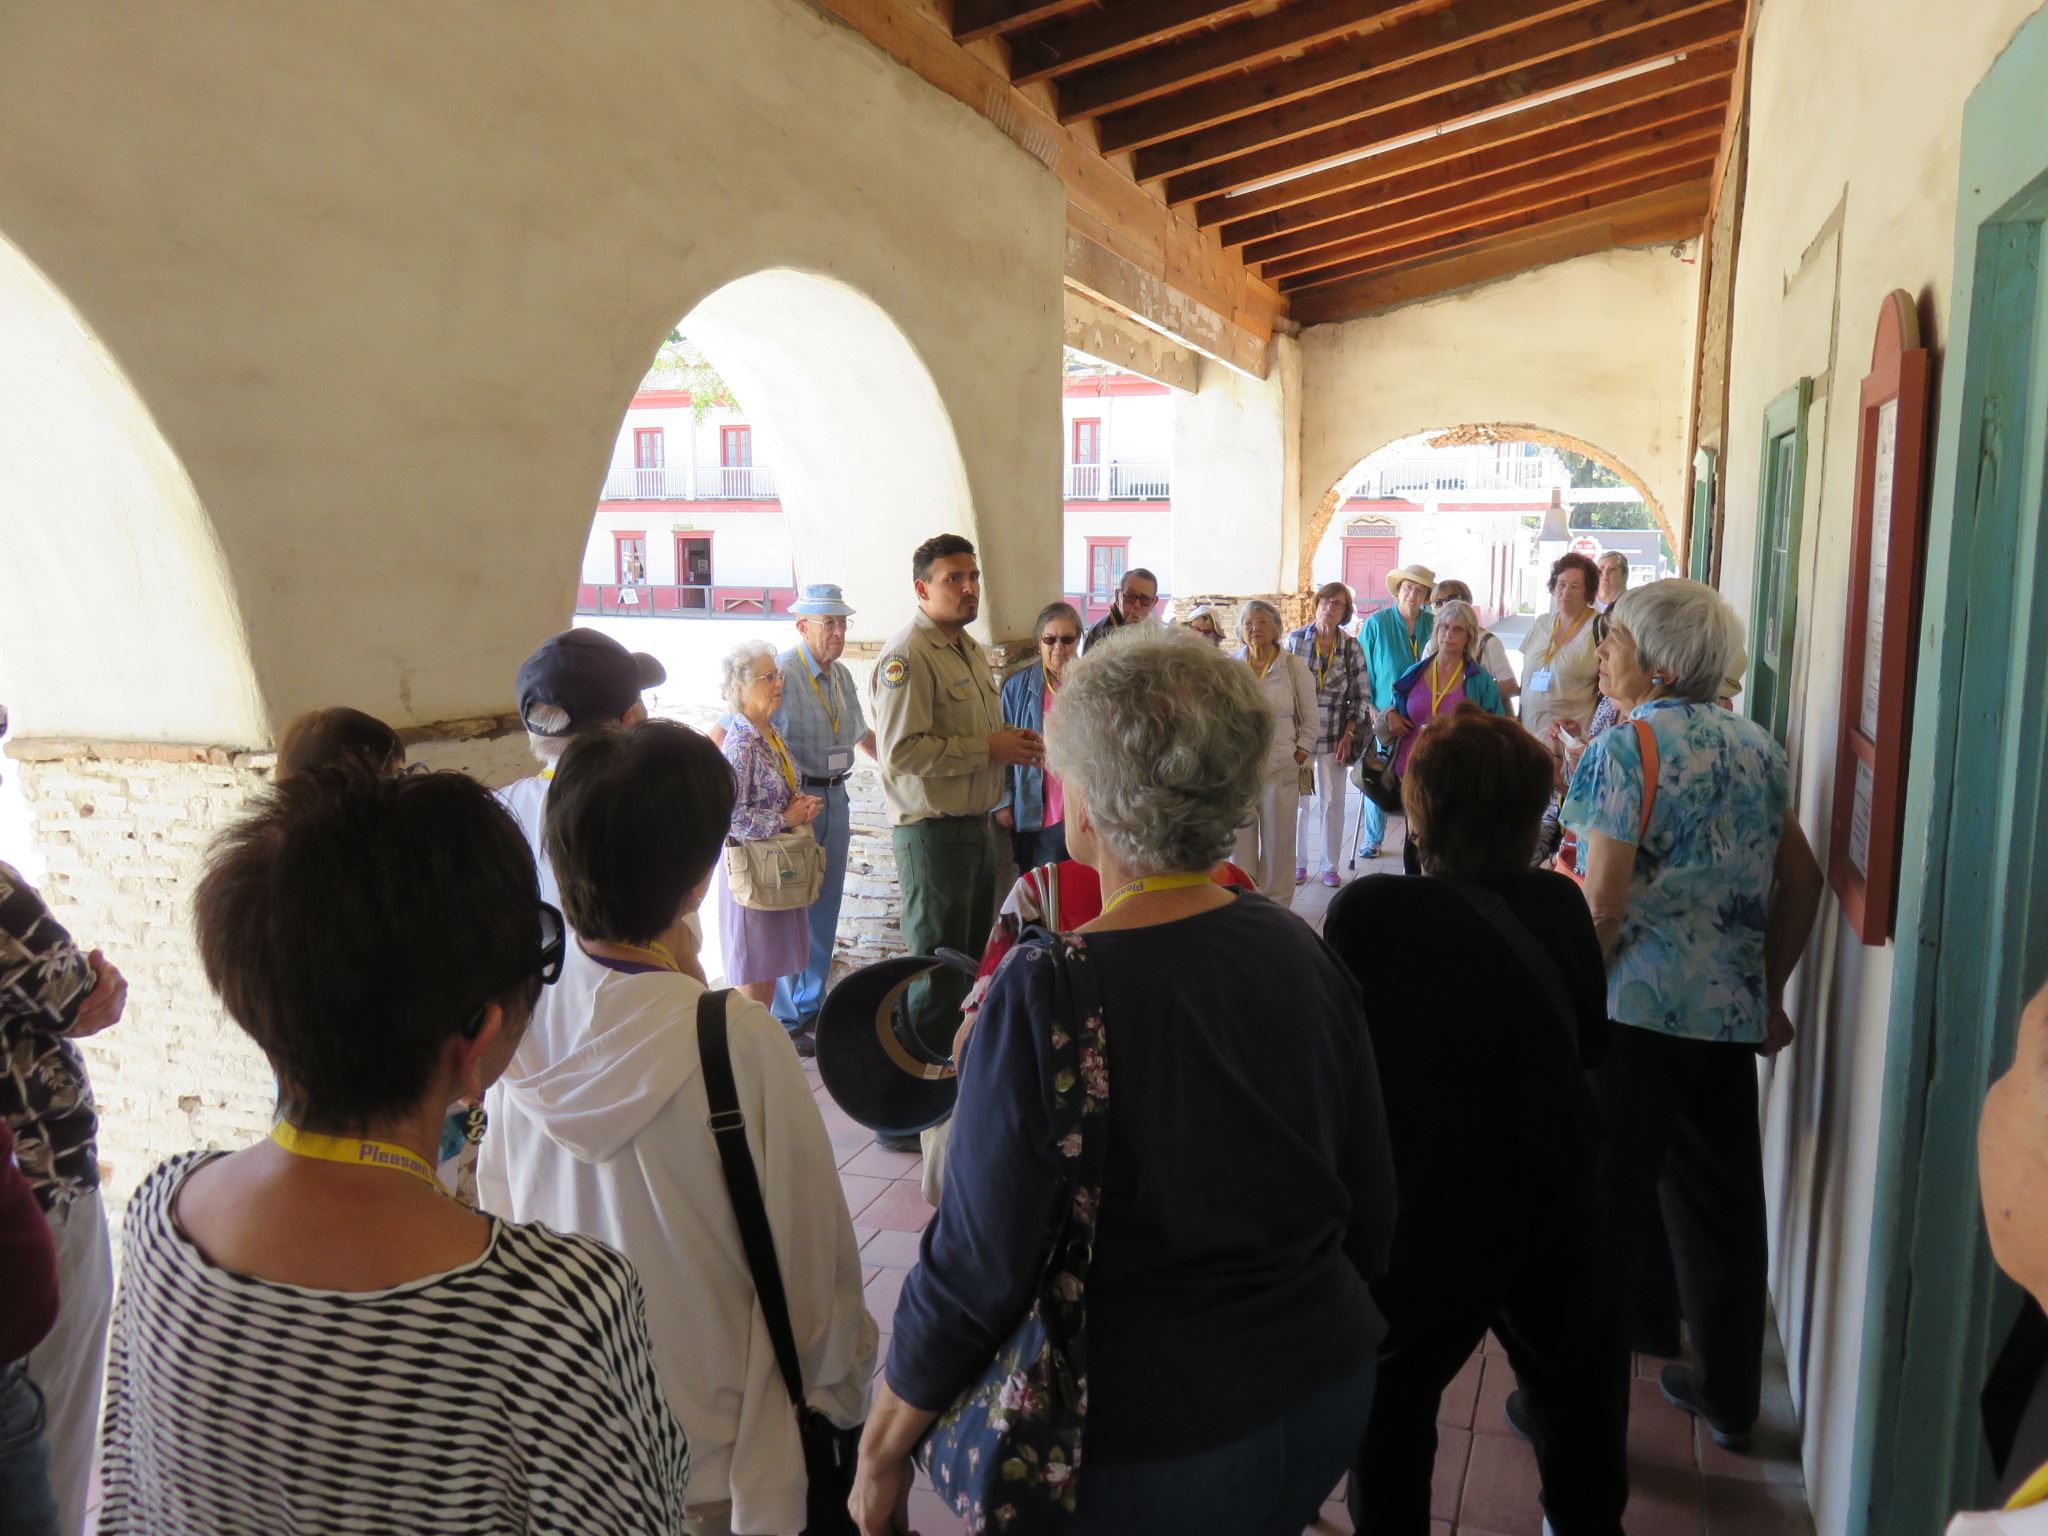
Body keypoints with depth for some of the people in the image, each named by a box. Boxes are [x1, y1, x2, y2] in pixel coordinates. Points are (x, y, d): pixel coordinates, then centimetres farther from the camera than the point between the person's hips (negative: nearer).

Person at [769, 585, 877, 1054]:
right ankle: (784, 1020, 11)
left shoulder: (842, 676, 10)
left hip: (834, 798, 7)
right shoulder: (783, 672, -15)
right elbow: (725, 732, -18)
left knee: (825, 908, 13)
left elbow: (860, 733, 25)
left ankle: (812, 1007, 27)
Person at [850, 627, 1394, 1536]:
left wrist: (880, 1455, -6)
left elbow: (973, 1270, -21)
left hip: (1142, 1442, -5)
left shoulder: (1043, 996, -25)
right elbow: (1370, 1206, 1)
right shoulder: (1303, 955, -9)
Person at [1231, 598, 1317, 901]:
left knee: (1277, 841, 4)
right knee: (1239, 839, 4)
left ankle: (1274, 901, 17)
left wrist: (1300, 756, 0)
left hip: (1281, 768, -1)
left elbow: (1310, 719, 6)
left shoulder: (1295, 667, 1)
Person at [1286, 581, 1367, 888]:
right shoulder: (1295, 639, 0)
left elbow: (1359, 696, 4)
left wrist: (1348, 736, -4)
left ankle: (1330, 866, 17)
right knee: (1297, 801, 5)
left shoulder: (1351, 648, 1)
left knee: (1333, 802, 5)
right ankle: (1298, 863, 18)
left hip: (1334, 736, 1)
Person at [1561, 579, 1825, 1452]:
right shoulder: (1756, 748, 8)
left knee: (1603, 1206, 6)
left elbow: (1602, 903, -17)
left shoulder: (1626, 747, -12)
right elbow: (1801, 881, 12)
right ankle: (1729, 1396, 32)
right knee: (1723, 1202, 17)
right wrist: (1769, 990, 19)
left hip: (1637, 1009, -6)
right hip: (1733, 1011, 7)